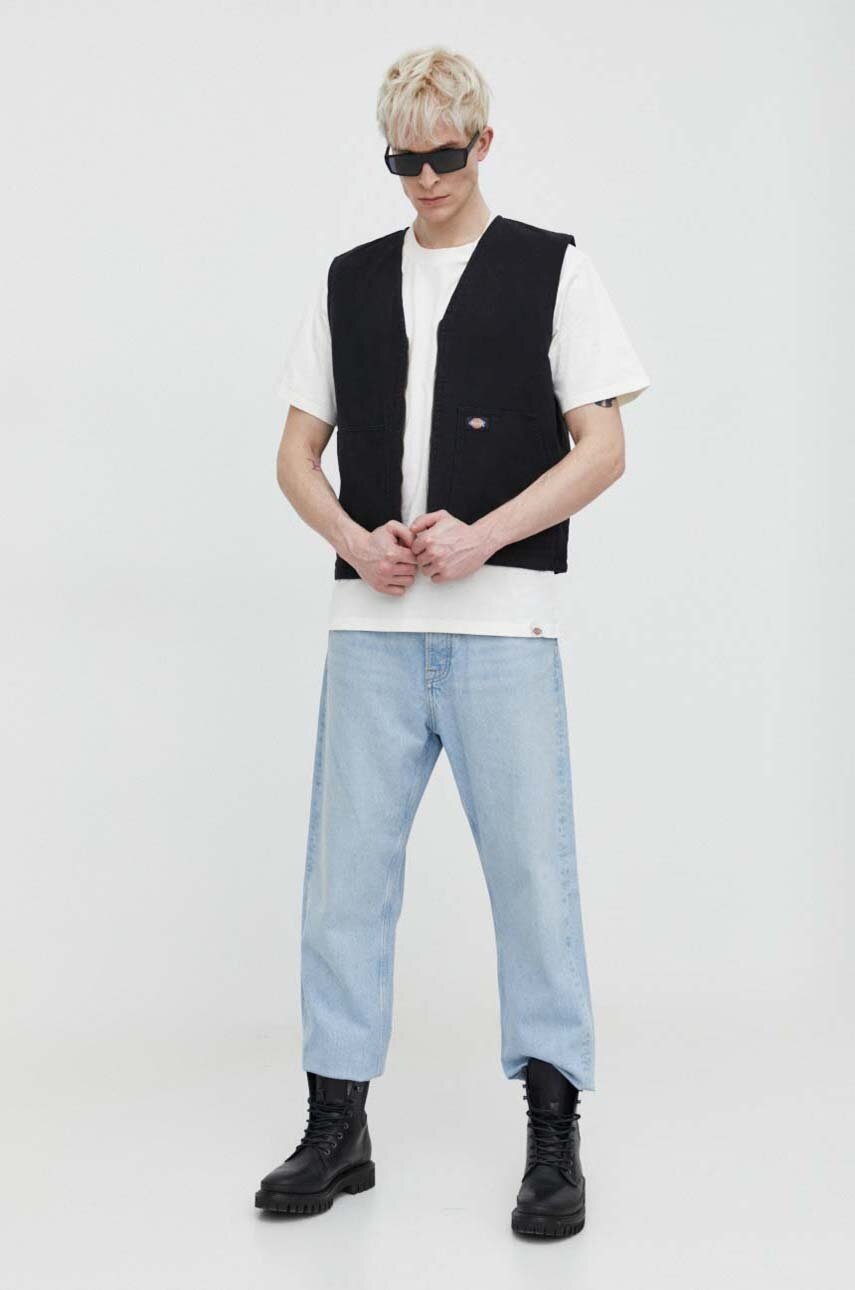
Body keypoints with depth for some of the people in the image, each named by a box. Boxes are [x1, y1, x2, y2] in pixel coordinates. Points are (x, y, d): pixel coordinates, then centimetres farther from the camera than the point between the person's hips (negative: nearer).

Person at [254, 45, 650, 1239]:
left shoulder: (553, 269, 3)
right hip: (371, 621, 4)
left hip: (502, 617, -3)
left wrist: (480, 536, -14)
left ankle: (554, 1129, 10)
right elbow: (298, 454, 14)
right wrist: (357, 541, -6)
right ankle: (338, 1123, 16)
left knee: (531, 868, -1)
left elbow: (603, 447, -2)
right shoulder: (349, 280, 13)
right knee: (347, 868, 5)